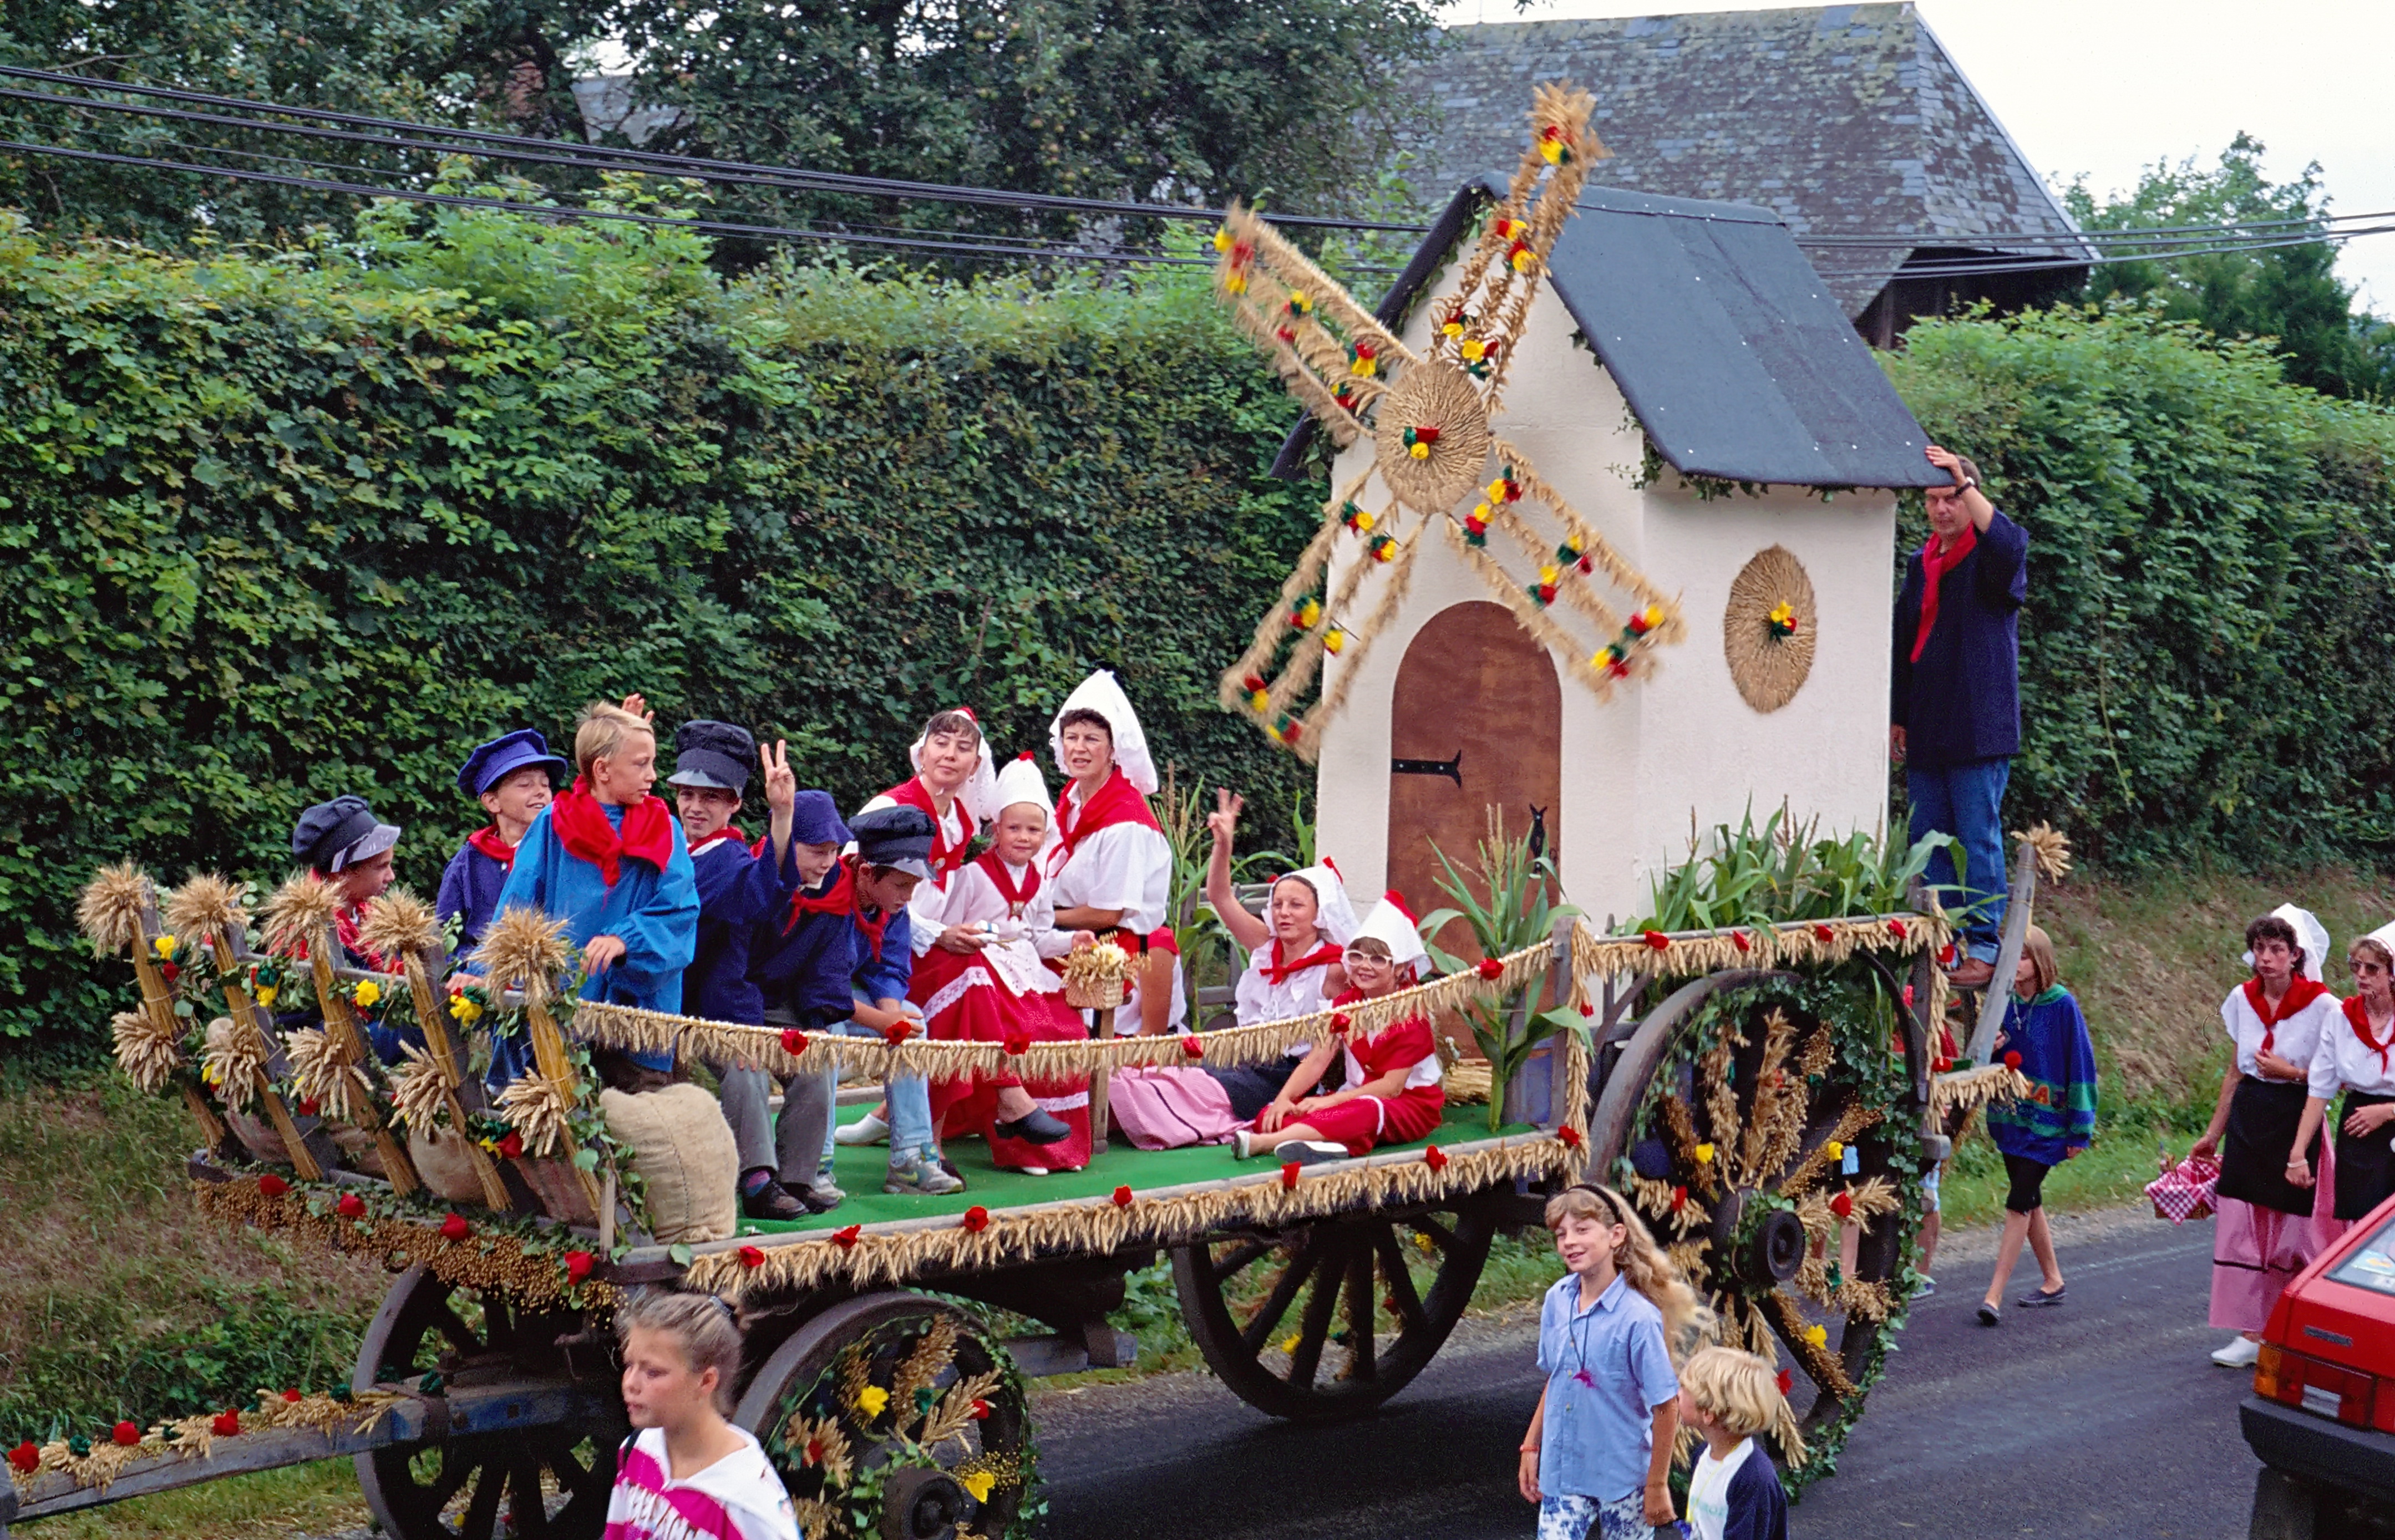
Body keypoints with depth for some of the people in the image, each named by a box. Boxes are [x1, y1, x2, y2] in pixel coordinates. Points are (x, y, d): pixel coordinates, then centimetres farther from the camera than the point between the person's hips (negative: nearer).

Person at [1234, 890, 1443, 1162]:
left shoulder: (1411, 1014, -11)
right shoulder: (1346, 1003, 7)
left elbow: (1392, 1086, -17)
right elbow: (1317, 1060, -2)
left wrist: (1331, 1101, -25)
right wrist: (1284, 1098, -20)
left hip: (1411, 1106, -6)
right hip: (1357, 1097, 6)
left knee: (1365, 1113, -42)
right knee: (1271, 1115, -16)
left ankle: (1259, 1142, -55)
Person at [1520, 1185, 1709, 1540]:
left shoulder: (1638, 1318, -19)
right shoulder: (1557, 1301, -2)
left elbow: (1666, 1406, -14)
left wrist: (1657, 1485, -10)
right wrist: (1531, 1446, 12)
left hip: (1623, 1479, -4)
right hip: (1562, 1472, 4)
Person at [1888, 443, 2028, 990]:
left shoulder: (1990, 560, -3)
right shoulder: (1920, 565, 16)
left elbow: (2011, 544, -29)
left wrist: (1965, 480, -32)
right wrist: (1897, 716, 18)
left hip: (1979, 730, -6)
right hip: (1926, 731, 6)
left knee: (1978, 838, -5)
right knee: (1928, 840, 7)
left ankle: (1984, 948, 0)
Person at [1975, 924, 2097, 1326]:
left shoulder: (2062, 1005, -11)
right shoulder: (2006, 1003, 4)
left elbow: (2080, 1063, -8)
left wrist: (2080, 1127, -9)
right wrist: (1991, 1050, -10)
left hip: (2046, 1123, -6)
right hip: (2012, 1117, 6)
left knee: (2019, 1204, -11)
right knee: (2030, 1202, 14)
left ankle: (1994, 1296, -14)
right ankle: (2053, 1281, 30)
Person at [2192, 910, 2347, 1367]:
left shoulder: (2322, 1007, -9)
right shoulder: (2243, 999, 6)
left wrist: (2293, 1073, -18)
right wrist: (2214, 1133, 17)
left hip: (2296, 1122, -5)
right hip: (2249, 1121, 5)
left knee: (2296, 1230, -1)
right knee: (2243, 1229, 2)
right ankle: (2252, 1333, 8)